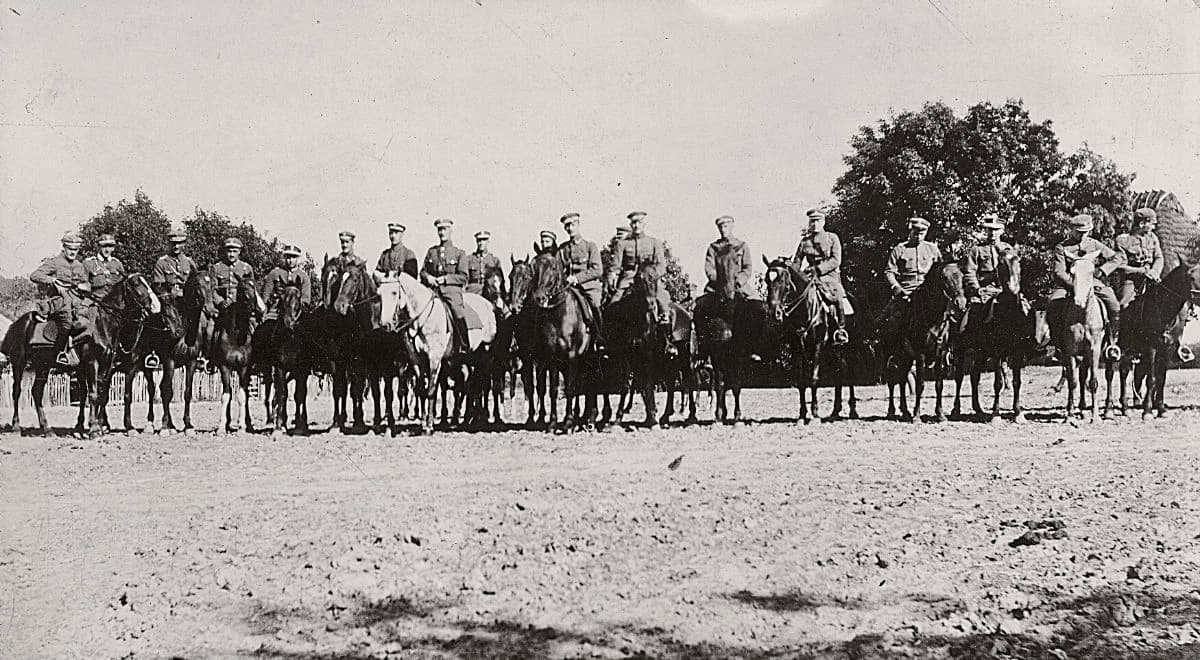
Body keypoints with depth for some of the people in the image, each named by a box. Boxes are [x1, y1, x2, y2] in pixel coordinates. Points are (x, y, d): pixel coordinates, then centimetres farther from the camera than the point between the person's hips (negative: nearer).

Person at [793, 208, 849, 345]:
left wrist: (819, 268, -17)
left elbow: (836, 260, -6)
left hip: (830, 275, -3)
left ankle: (841, 330, -8)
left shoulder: (832, 238, 4)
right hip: (812, 277, 3)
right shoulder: (805, 241, 13)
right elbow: (797, 261, 15)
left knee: (837, 297, -24)